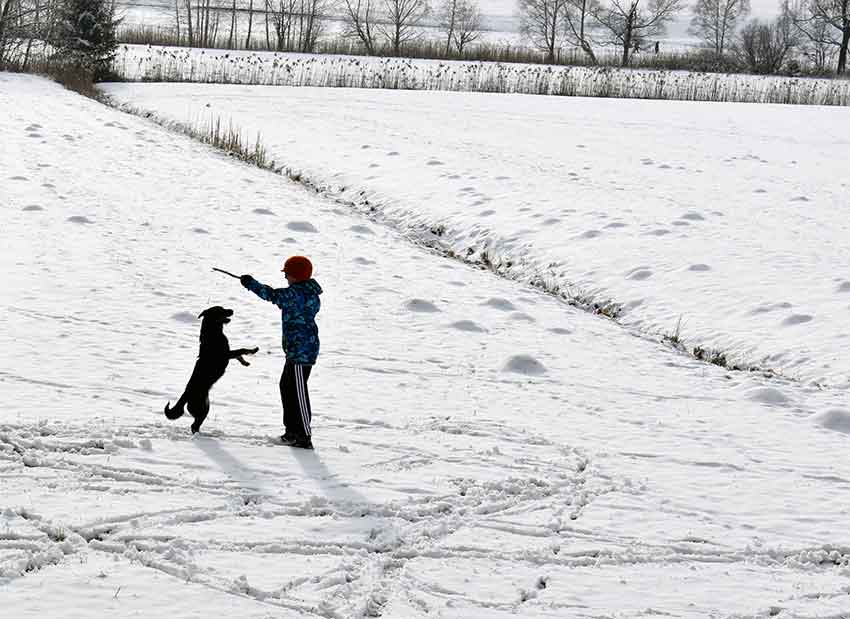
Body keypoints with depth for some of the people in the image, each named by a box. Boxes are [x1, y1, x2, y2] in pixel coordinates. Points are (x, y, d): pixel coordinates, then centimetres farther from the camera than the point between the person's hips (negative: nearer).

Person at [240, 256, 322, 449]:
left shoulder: (297, 293, -19)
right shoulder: (307, 292, 12)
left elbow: (273, 295, -20)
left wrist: (251, 283, -9)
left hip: (301, 351, -11)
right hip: (296, 349, 11)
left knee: (298, 391, -7)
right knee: (286, 386, 19)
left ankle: (305, 437, -4)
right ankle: (292, 431, 27)